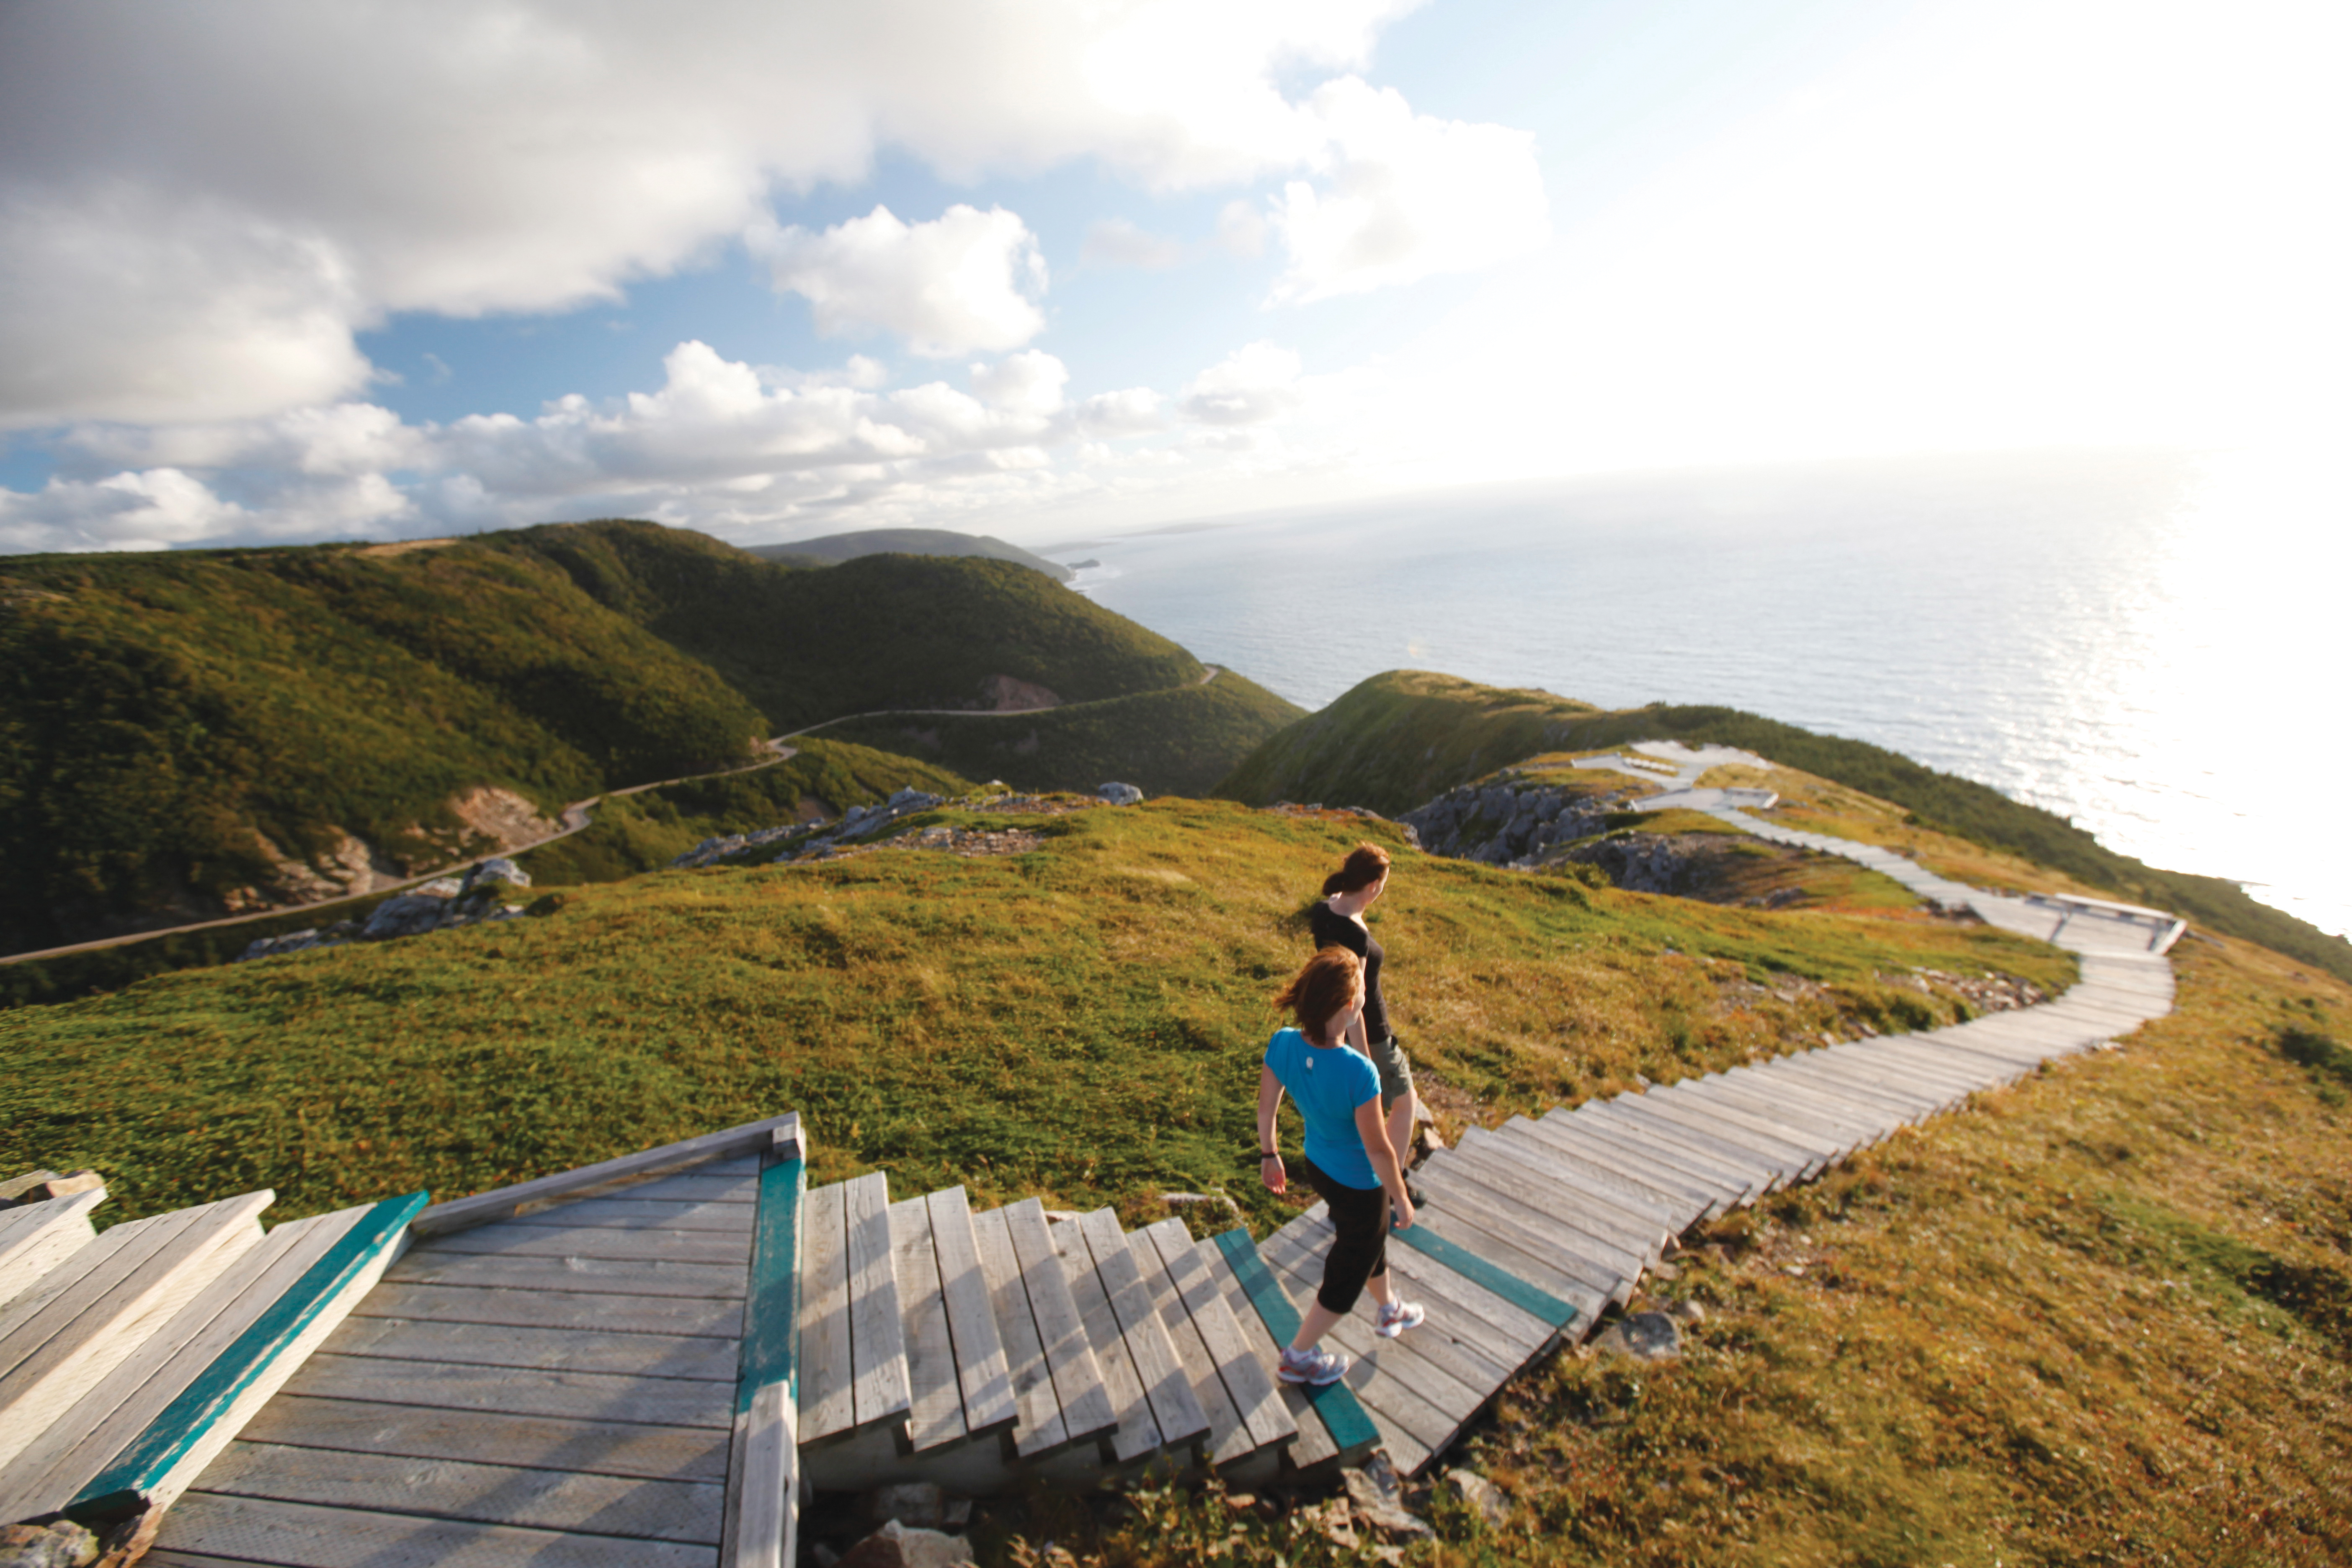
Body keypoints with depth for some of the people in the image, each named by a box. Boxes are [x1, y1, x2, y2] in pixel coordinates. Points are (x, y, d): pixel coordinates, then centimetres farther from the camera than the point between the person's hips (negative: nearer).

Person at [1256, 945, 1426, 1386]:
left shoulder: (1282, 1044, -22)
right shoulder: (1359, 1073, -39)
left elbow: (1265, 1109, -7)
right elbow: (1378, 1150, -26)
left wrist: (1269, 1154, 11)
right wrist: (1402, 1199, -8)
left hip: (1316, 1167, 6)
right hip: (1360, 1186, -6)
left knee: (1370, 1243, 33)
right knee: (1348, 1274, 21)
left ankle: (1390, 1311, 60)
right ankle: (1299, 1357, 39)